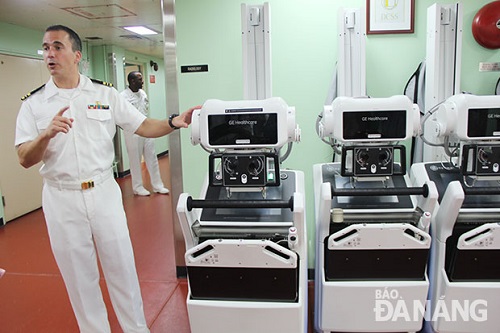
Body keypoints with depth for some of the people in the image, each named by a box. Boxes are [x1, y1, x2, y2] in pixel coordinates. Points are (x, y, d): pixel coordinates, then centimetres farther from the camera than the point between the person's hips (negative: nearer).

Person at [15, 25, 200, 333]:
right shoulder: (33, 104, 1)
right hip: (62, 200, 1)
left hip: (104, 192, 0)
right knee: (79, 276, 12)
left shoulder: (105, 94, 2)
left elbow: (143, 126, -1)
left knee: (122, 267, 9)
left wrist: (173, 122, -19)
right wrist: (46, 135, -23)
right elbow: (25, 160, -4)